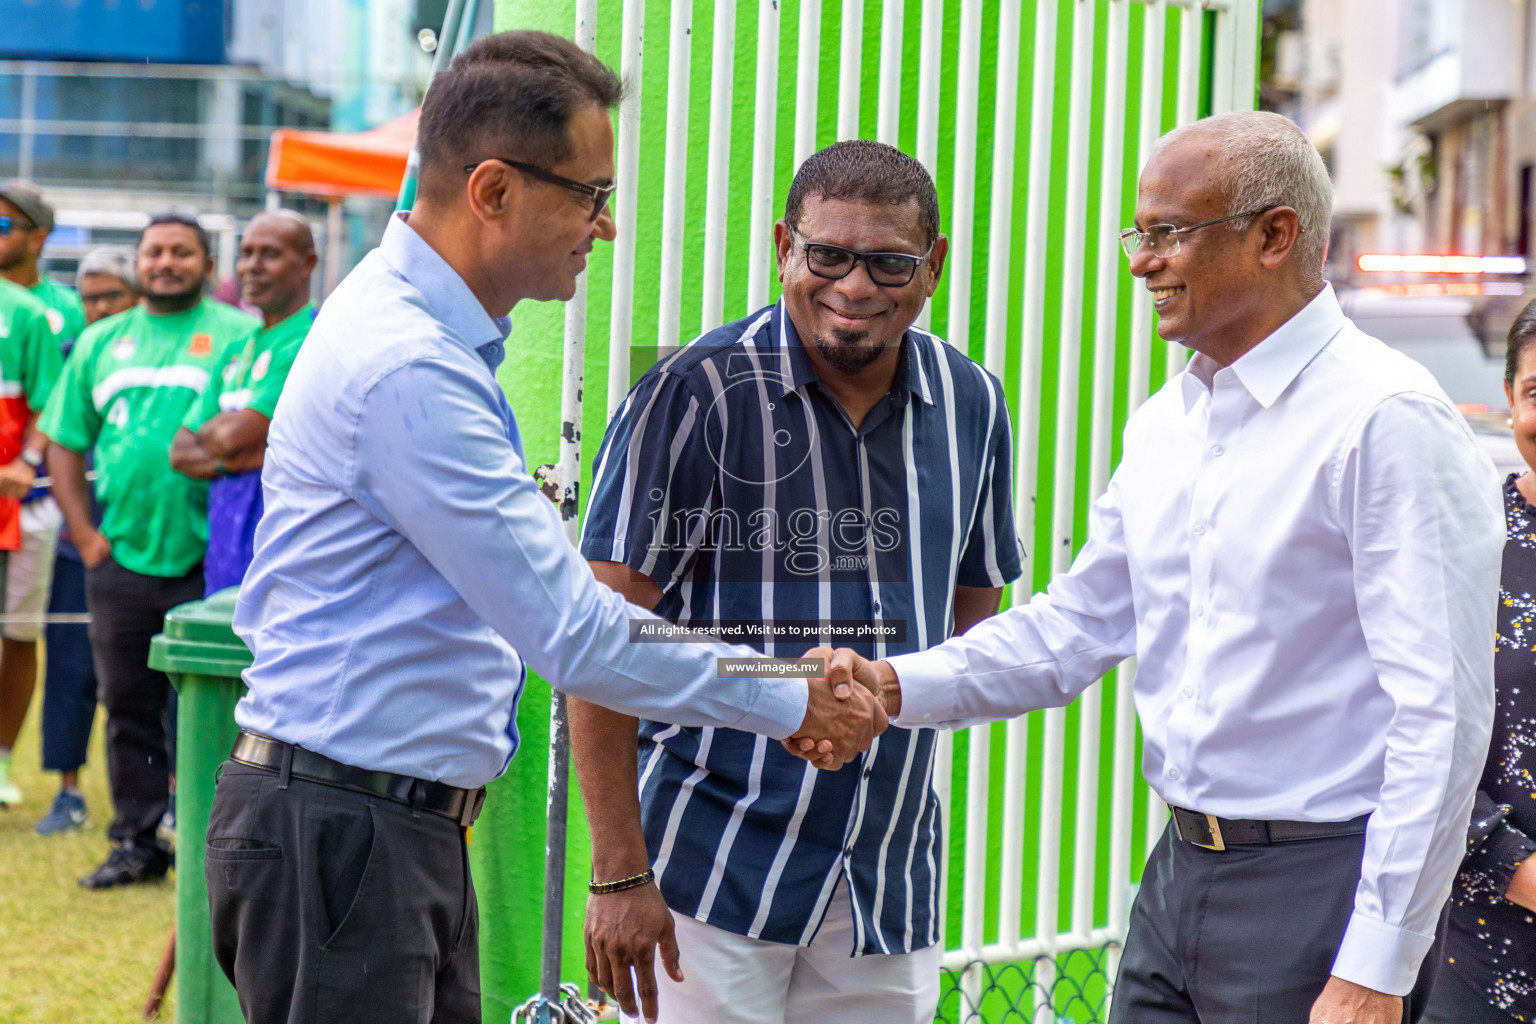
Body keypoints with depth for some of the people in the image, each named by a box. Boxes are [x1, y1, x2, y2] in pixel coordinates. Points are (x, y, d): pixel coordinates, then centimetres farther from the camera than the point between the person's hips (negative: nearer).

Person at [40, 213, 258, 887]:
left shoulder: (239, 336, 0)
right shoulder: (101, 342, 14)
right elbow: (64, 441, 15)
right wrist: (84, 535, 6)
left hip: (205, 560, -4)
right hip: (119, 557, 4)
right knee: (128, 706, 10)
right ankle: (136, 842, 19)